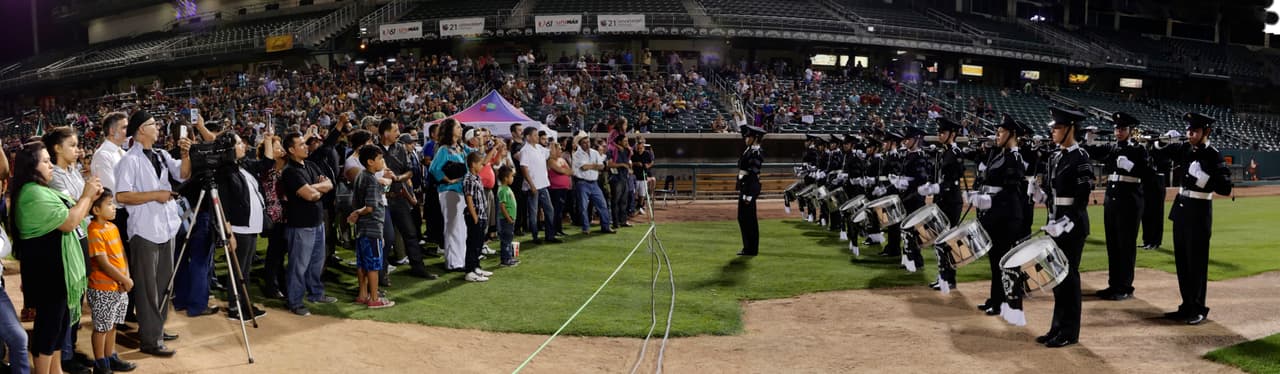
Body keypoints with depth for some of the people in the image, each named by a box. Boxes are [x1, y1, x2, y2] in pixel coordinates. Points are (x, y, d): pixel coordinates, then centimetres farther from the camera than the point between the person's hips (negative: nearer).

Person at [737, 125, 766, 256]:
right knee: (743, 218, 14)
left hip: (749, 188, -10)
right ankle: (749, 248, 21)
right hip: (744, 186, 10)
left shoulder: (756, 153, -17)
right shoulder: (750, 150, 10)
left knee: (748, 218, -4)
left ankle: (751, 249, 3)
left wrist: (749, 195, -22)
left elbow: (753, 175, -20)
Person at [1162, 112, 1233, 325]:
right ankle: (1187, 306, 21)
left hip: (1198, 211, -6)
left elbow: (1226, 188, -18)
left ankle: (1198, 309, 11)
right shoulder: (1184, 149, 5)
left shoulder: (1213, 156, -13)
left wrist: (1203, 179, -29)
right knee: (1181, 260, 11)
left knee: (1196, 262, 0)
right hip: (1181, 207, 6)